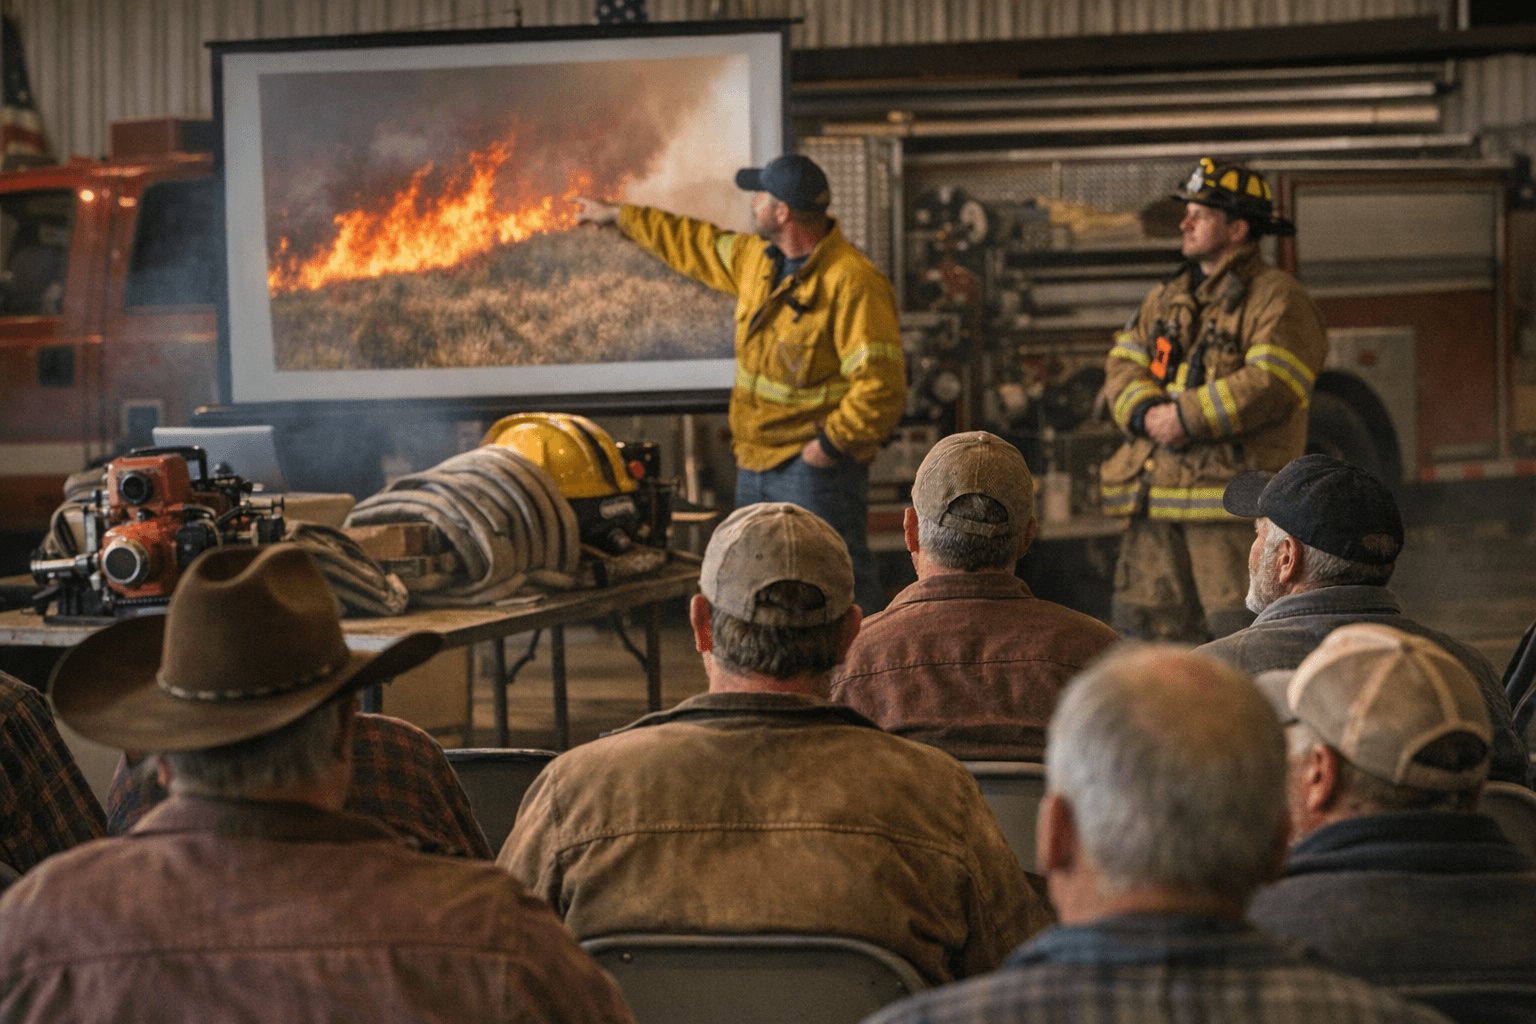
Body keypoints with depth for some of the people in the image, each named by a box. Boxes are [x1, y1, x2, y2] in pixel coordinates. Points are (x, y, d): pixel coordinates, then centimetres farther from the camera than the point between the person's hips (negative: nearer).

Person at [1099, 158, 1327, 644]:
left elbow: (1270, 386, -18)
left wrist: (1187, 417, -17)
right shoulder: (1169, 296, 20)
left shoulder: (1277, 299, -5)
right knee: (1140, 624, 8)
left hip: (1230, 493, -7)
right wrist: (1147, 413, -8)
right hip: (1157, 494, 7)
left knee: (1240, 634, -9)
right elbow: (1123, 365, 13)